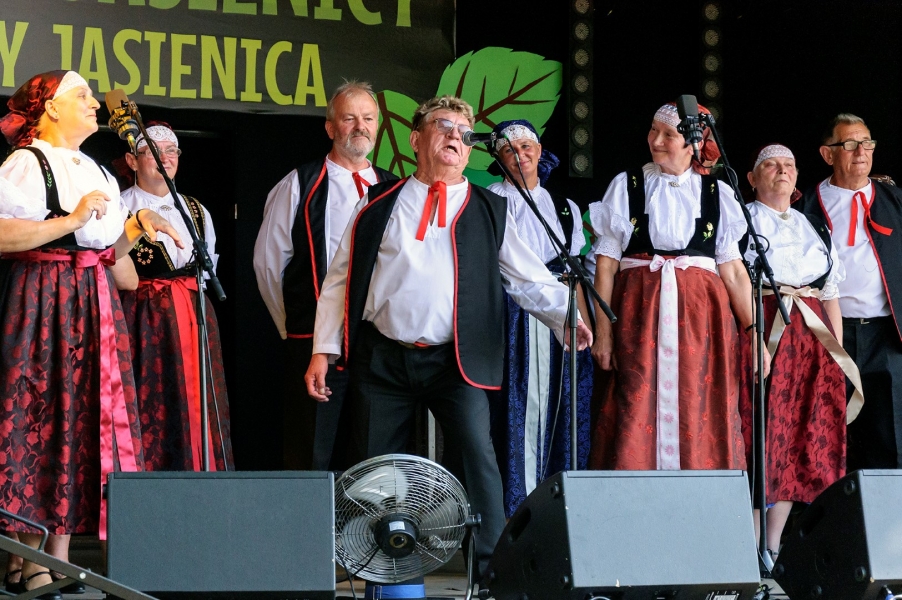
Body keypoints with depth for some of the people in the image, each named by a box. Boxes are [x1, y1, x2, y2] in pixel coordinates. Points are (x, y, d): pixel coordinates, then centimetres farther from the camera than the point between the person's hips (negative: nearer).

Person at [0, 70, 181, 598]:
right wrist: (71, 221, -21)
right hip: (43, 308, -8)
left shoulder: (98, 174, 19)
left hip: (94, 312, 8)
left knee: (86, 420, 4)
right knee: (43, 419, -8)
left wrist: (132, 230, 8)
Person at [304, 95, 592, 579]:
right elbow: (340, 280, 10)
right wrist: (323, 349, 3)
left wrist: (569, 318, -13)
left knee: (475, 454, -13)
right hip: (382, 360, 1)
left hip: (457, 360, -1)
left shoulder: (490, 212, 11)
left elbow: (532, 279, 5)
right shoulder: (379, 204, 11)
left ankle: (492, 569, -8)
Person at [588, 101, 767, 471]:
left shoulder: (716, 194, 8)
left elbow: (733, 270, 7)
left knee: (701, 418, -1)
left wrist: (754, 334, 1)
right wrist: (603, 330, -7)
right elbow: (606, 265, 1)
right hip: (639, 314, -1)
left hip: (701, 316, 1)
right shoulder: (627, 187, 6)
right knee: (638, 414, -5)